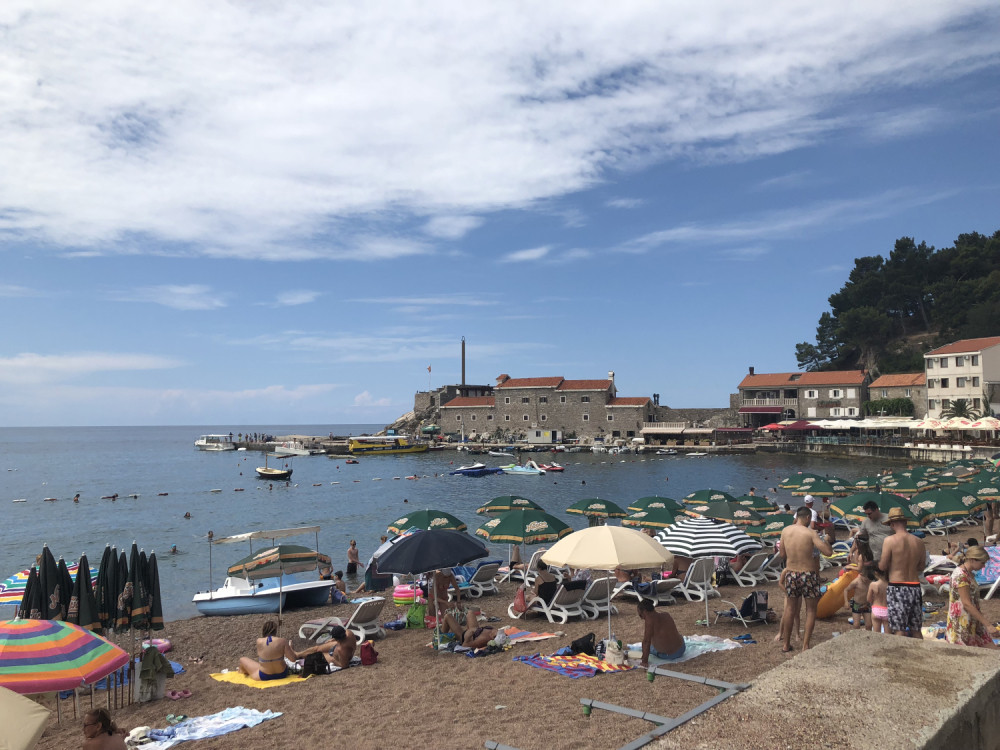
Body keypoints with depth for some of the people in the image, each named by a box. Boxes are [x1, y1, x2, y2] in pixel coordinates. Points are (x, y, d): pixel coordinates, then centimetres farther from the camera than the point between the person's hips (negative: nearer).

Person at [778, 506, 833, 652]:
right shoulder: (810, 533, -14)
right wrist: (824, 540, 2)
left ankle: (786, 644, 25)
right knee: (811, 610, 11)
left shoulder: (785, 531, 0)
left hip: (791, 574, 4)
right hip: (809, 575, -4)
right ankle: (805, 646, 10)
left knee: (790, 608, 17)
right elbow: (828, 552, -17)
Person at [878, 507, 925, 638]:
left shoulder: (890, 540, -11)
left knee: (899, 630, -1)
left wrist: (878, 563, 12)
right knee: (916, 630, 15)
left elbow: (883, 566, -9)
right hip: (915, 587, 5)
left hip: (897, 588, -5)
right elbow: (921, 567, 12)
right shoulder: (919, 542, 5)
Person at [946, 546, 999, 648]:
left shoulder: (969, 574, 9)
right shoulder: (961, 576, -21)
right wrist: (988, 624, -23)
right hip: (962, 624, -9)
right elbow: (967, 604, -23)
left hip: (974, 622, 9)